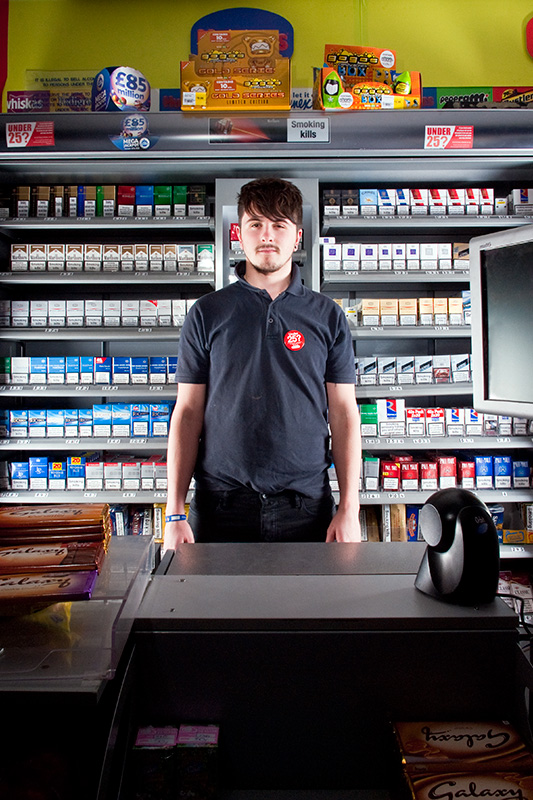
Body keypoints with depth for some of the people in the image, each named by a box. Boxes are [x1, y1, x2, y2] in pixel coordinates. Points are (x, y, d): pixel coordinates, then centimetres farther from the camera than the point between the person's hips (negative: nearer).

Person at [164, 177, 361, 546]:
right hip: (221, 504, 0)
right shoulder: (207, 313, 5)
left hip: (307, 505, 0)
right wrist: (175, 513, -2)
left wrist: (349, 508, -3)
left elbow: (344, 412, 4)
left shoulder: (328, 316, 5)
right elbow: (188, 412, 3)